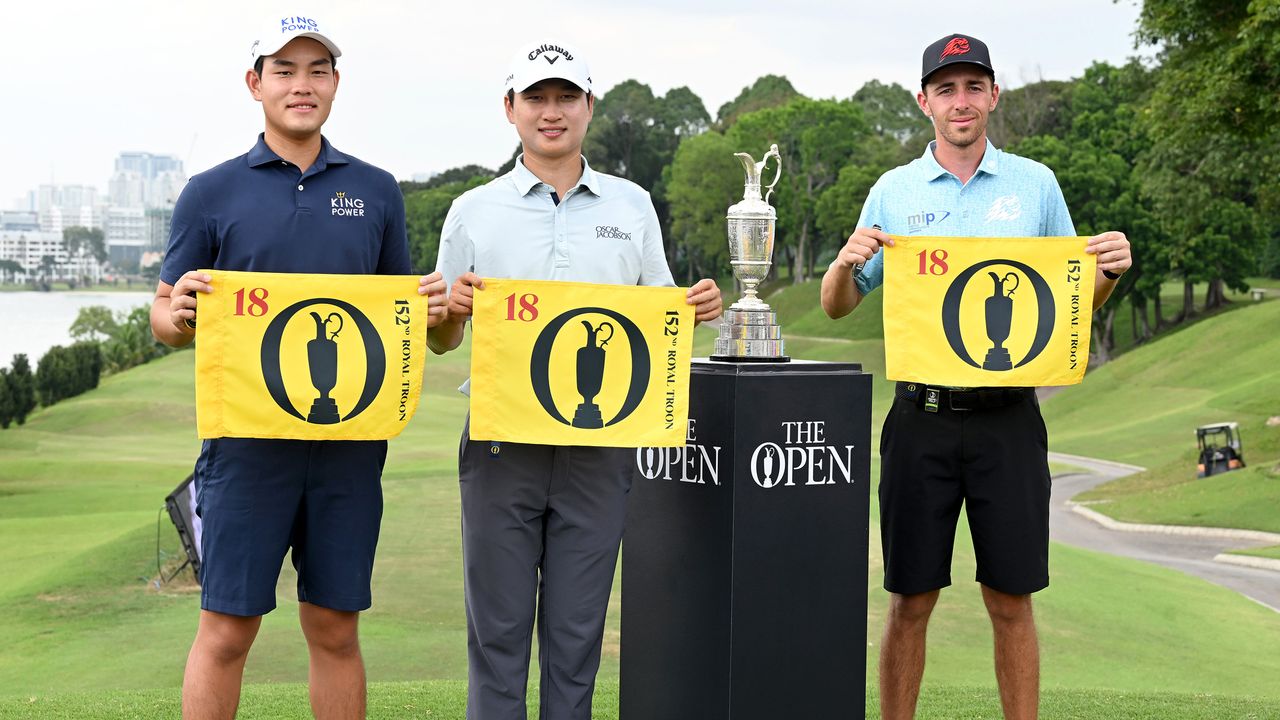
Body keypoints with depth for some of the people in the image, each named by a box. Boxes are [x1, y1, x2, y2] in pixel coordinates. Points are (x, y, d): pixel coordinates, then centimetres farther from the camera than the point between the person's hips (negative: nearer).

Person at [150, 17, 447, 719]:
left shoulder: (376, 191, 11)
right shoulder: (211, 193, 4)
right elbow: (164, 316, 5)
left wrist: (432, 309, -6)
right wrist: (178, 314, -18)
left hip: (350, 441, 2)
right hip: (248, 439, -2)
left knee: (335, 630, 9)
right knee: (225, 632, 1)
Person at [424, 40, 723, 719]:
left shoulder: (632, 206, 11)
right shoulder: (474, 212, 8)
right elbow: (441, 341, 10)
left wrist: (697, 308, -6)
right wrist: (450, 309, -12)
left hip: (599, 445, 1)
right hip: (502, 439, -1)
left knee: (576, 633, 7)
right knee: (498, 628, 3)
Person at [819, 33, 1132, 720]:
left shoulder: (1036, 185, 7)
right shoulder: (894, 190, 7)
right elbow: (837, 305, 8)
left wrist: (1109, 271, -9)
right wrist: (847, 261, -13)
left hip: (1008, 420, 0)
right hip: (921, 417, 0)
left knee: (1011, 602, 5)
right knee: (910, 600, 5)